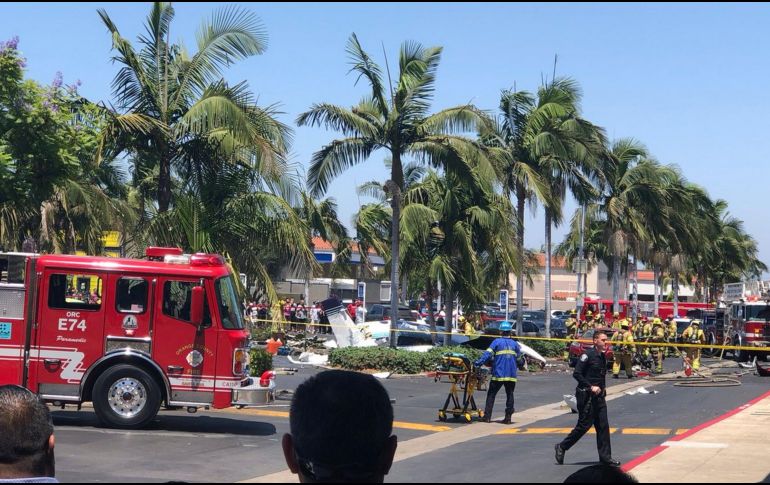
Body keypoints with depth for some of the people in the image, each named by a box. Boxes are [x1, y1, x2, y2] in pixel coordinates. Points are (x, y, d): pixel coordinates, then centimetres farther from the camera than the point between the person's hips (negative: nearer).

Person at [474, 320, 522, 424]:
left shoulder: (497, 342, -2)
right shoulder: (515, 344, 8)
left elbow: (487, 354, -12)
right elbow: (519, 359, 15)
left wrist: (478, 363, -14)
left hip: (498, 374, -3)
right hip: (511, 375, 3)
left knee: (491, 394, 6)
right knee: (510, 395, 11)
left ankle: (487, 416, 1)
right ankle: (508, 417, 8)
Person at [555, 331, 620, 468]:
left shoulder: (603, 357, 12)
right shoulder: (588, 355, -13)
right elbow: (577, 373, -17)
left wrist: (603, 387, 10)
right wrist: (591, 387, -19)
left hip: (599, 396, 8)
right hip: (586, 396, -8)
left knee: (603, 425, 4)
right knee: (584, 425, -3)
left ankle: (605, 456, 9)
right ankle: (562, 447, 12)